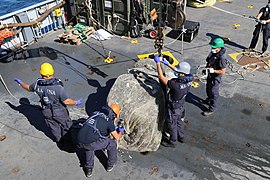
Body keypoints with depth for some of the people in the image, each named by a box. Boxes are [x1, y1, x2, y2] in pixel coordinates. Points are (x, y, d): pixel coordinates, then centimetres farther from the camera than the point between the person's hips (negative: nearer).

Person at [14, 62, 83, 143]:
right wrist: (76, 102, -10)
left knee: (54, 127, 27)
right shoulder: (57, 87, -33)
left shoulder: (37, 84, -18)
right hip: (59, 112, -4)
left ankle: (59, 140, 49)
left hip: (46, 112, 5)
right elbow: (66, 101, -28)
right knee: (66, 126, 21)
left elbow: (28, 88, 5)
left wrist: (20, 82, 25)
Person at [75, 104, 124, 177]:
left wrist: (114, 128, 48)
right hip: (91, 143, -5)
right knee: (112, 144, 19)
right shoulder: (109, 122, 5)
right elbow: (117, 137, 20)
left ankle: (88, 169, 38)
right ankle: (110, 164, 39)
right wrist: (121, 132, 42)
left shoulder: (95, 114, 21)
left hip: (79, 141, 6)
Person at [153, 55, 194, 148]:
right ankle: (181, 137, 52)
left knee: (172, 125, 17)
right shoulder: (189, 80, -18)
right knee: (179, 122, 29)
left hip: (174, 108, -7)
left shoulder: (176, 85, -40)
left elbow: (161, 77, -31)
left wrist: (158, 63, -22)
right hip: (181, 106, 7)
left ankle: (172, 142, 38)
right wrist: (168, 64, 1)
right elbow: (180, 71, 0)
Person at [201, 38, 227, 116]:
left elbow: (223, 71, -27)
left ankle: (212, 108, 25)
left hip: (216, 78, -8)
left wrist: (212, 70, -30)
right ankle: (209, 100, 55)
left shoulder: (222, 57, -30)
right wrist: (207, 68, -2)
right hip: (210, 75, 8)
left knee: (213, 93, 8)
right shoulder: (213, 53, -6)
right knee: (208, 89, 28)